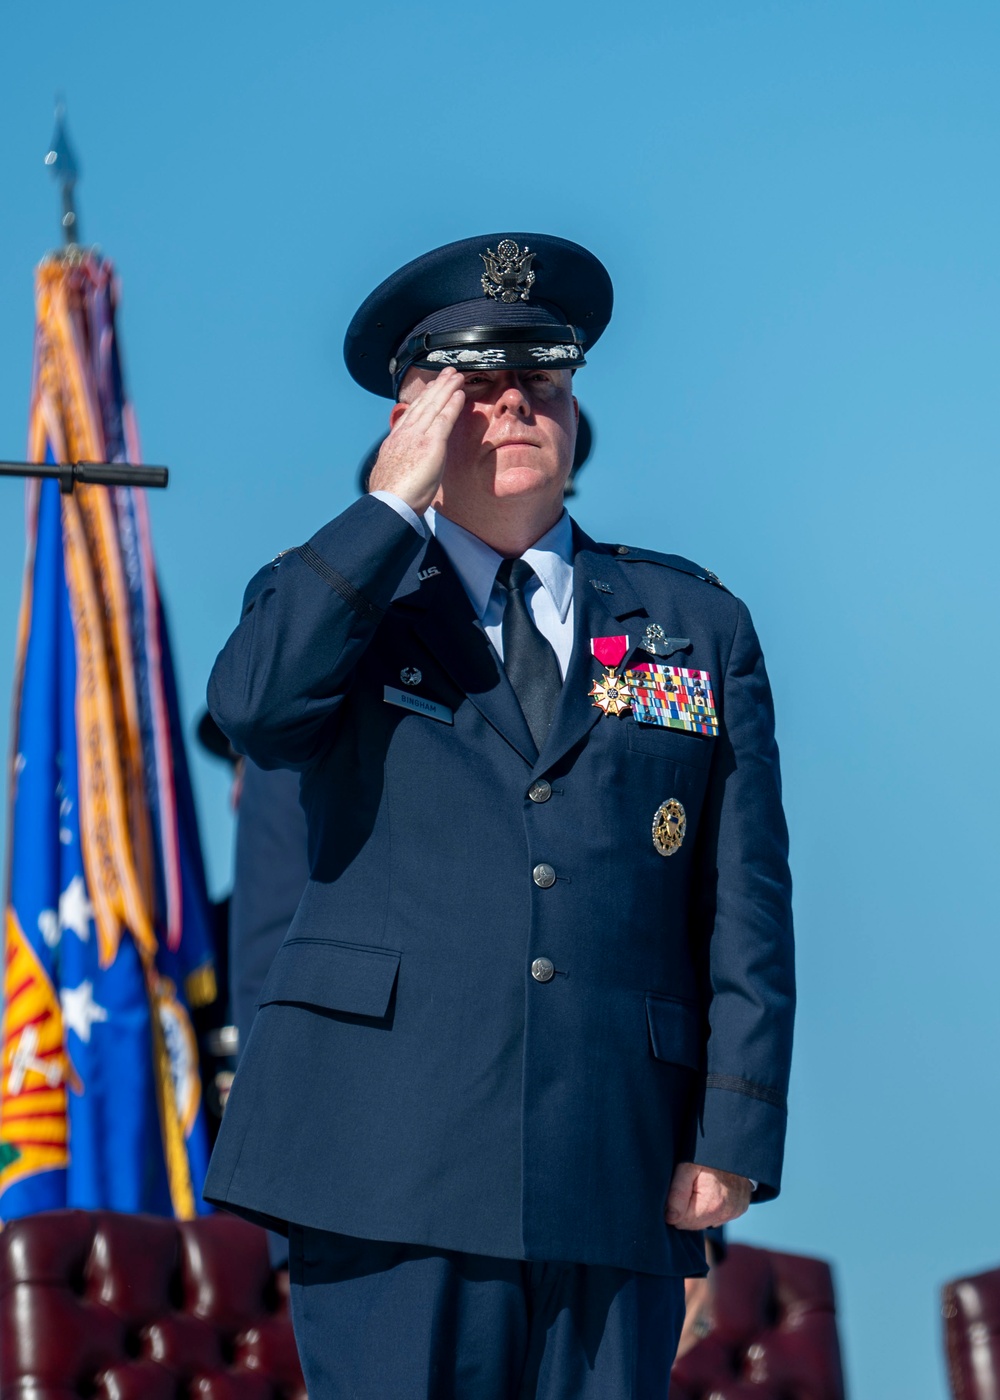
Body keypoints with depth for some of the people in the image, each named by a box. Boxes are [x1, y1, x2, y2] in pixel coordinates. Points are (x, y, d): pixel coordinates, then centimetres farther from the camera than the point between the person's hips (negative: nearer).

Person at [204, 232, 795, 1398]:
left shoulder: (694, 623, 15)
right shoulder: (339, 598, 13)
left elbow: (745, 898, 9)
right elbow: (253, 709, -12)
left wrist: (736, 1132, -1)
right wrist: (394, 506, -7)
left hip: (617, 1174, 2)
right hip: (389, 1159, -1)